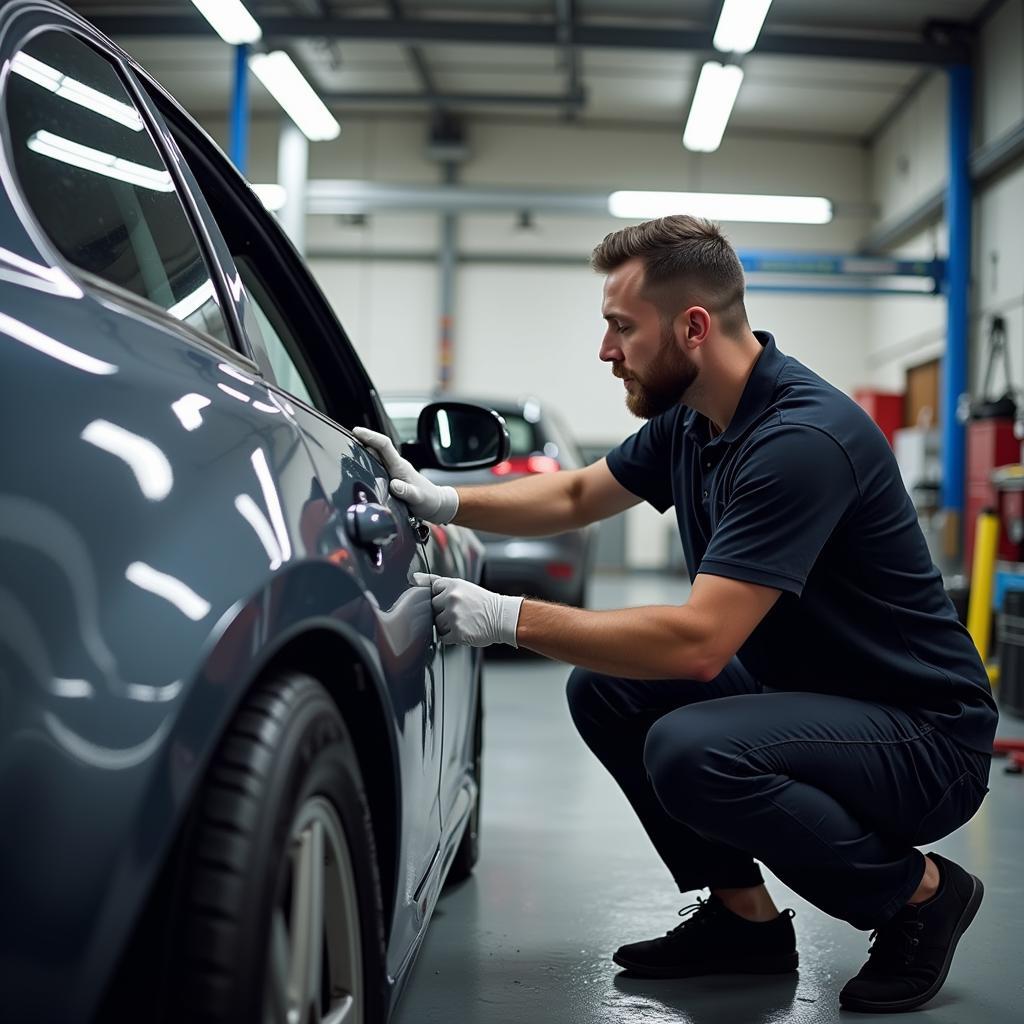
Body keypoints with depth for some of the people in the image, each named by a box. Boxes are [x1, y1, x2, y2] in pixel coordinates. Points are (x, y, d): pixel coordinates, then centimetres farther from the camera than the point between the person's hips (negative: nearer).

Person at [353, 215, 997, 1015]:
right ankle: (744, 914, 12)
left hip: (929, 737, -9)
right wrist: (443, 500, 4)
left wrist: (508, 618, -25)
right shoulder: (689, 421, 2)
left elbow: (699, 643, -32)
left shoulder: (801, 438, -27)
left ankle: (918, 890, -5)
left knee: (691, 754, -32)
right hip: (801, 692, 9)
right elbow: (576, 497, 19)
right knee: (606, 691, 3)